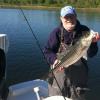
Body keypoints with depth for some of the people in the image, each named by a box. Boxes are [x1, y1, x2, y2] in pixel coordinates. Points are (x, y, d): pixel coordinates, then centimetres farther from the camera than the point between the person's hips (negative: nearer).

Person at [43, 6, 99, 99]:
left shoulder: (84, 31, -6)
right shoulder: (57, 32, -8)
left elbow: (91, 54, -5)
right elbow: (47, 50, -8)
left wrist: (93, 42, -24)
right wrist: (55, 59, -26)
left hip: (78, 75, 1)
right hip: (59, 71, -1)